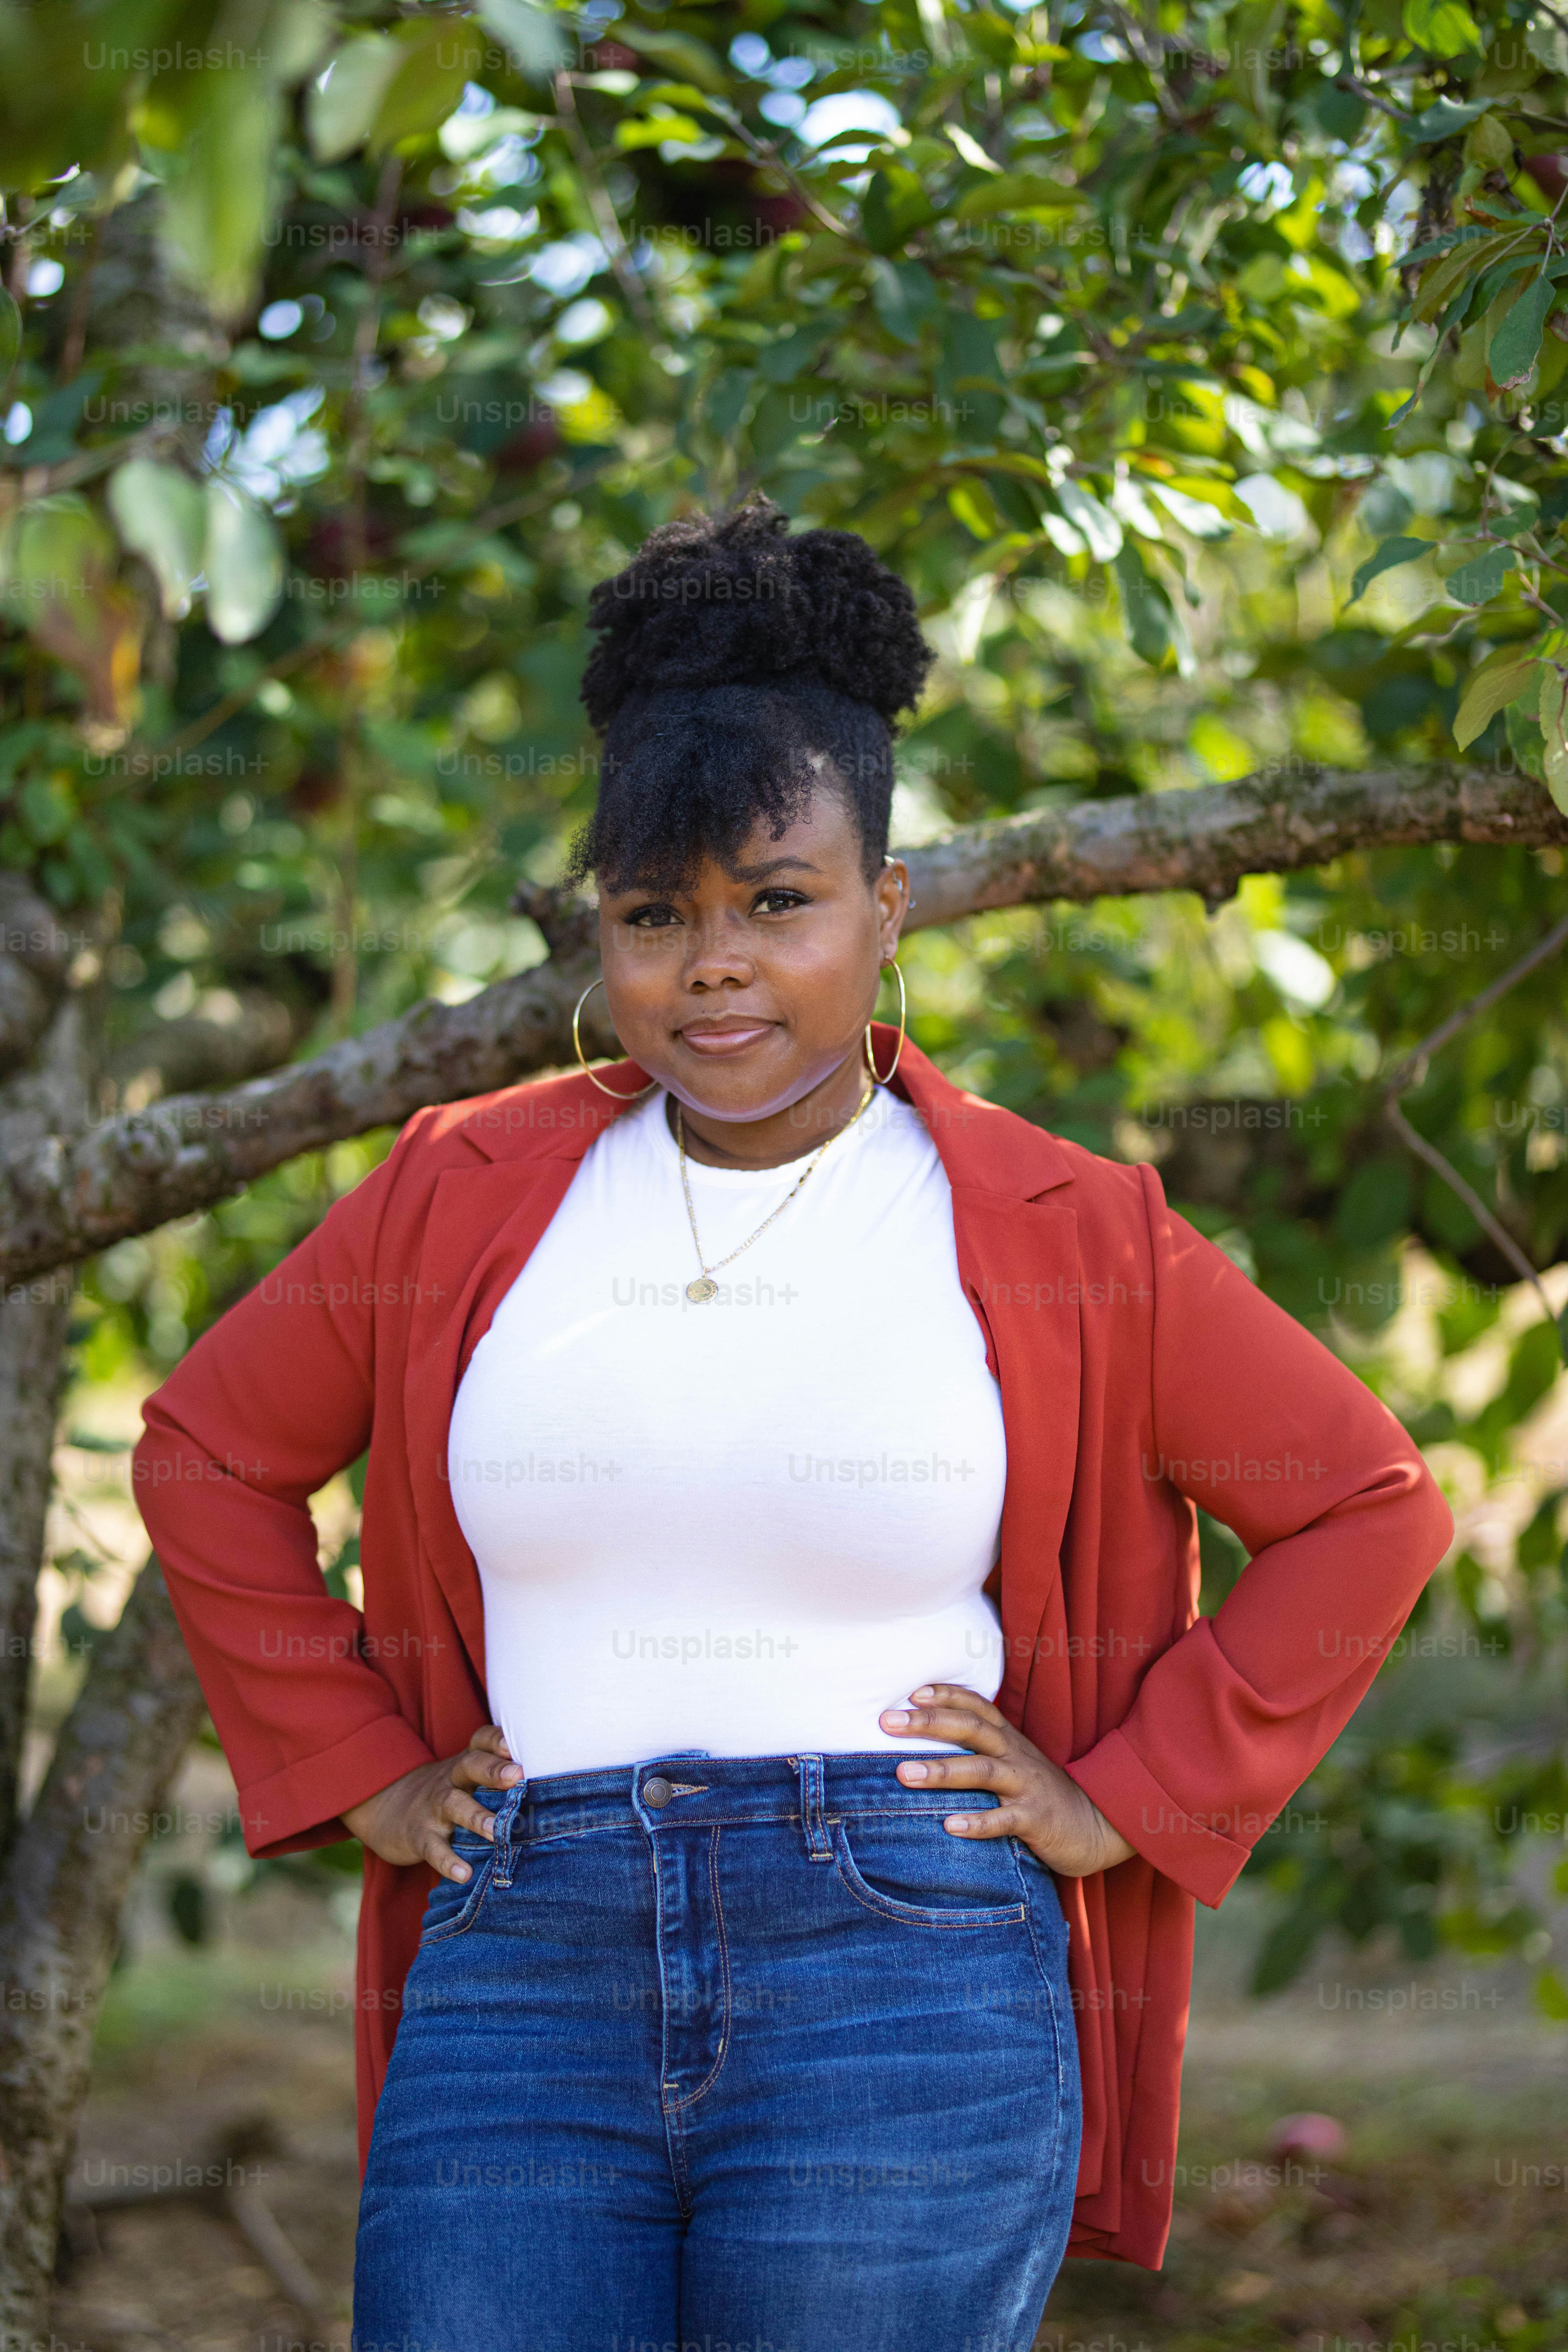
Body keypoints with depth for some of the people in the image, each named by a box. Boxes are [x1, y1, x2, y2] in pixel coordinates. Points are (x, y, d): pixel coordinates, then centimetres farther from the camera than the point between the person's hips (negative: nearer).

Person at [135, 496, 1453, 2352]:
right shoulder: (467, 1200, 9)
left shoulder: (1058, 1234, 3)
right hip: (525, 1981, 2)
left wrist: (1127, 1798, 2)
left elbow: (1370, 1505, 8)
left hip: (906, 1998, -2)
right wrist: (354, 1770, 12)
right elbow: (209, 1454, 20)